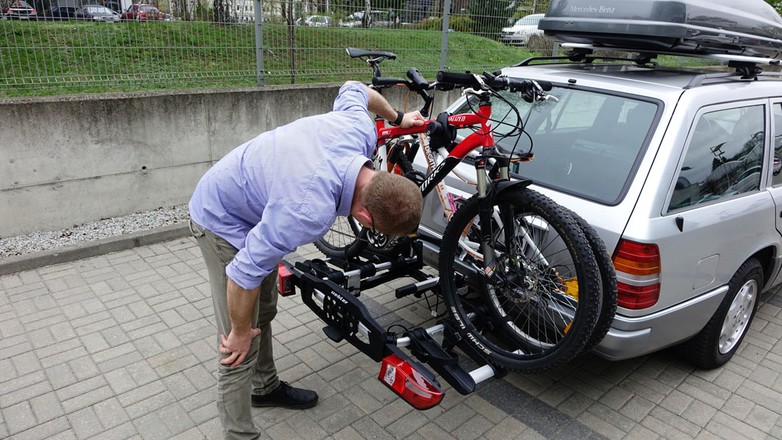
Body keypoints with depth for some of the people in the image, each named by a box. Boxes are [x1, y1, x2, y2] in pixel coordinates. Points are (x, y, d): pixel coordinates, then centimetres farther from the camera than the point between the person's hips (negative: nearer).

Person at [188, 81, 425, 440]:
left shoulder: (360, 127, -22)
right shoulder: (310, 212, -42)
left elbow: (354, 90, 2)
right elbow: (244, 273, -32)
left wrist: (397, 118, 17)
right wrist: (240, 333, -15)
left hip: (251, 202, 8)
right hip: (223, 222, -8)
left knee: (264, 312, 22)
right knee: (243, 348, -4)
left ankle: (265, 387, 43)